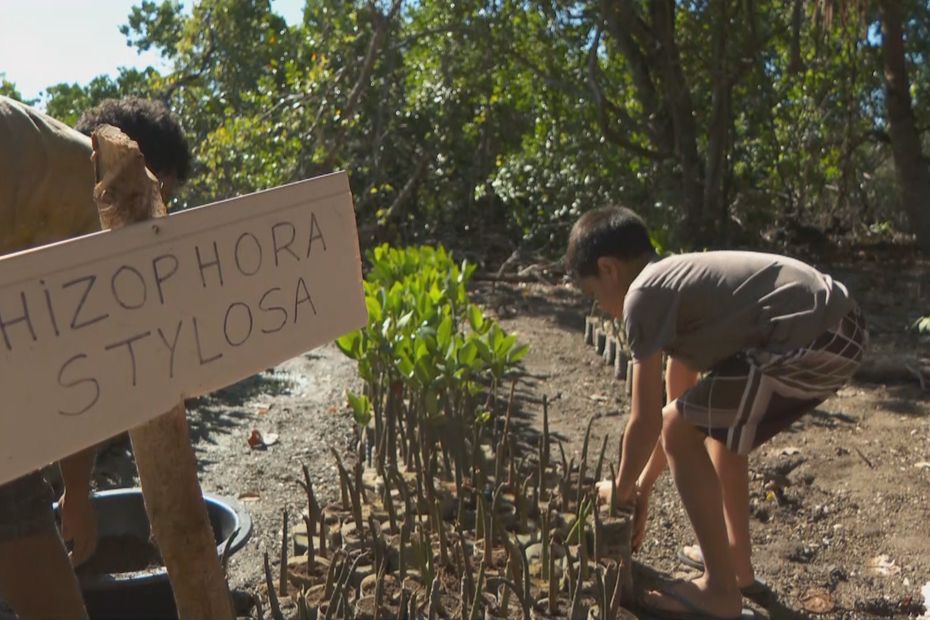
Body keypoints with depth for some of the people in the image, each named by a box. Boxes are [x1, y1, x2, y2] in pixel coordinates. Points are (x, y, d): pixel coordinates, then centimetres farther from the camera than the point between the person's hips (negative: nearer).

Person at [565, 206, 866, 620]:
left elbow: (647, 421, -4)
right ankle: (737, 562, 35)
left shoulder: (642, 295, -5)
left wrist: (620, 488, 15)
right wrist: (642, 487, 34)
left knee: (681, 433, -1)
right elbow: (680, 405, 29)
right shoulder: (677, 281, 23)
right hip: (837, 330, 10)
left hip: (813, 340, -10)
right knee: (720, 420, 25)